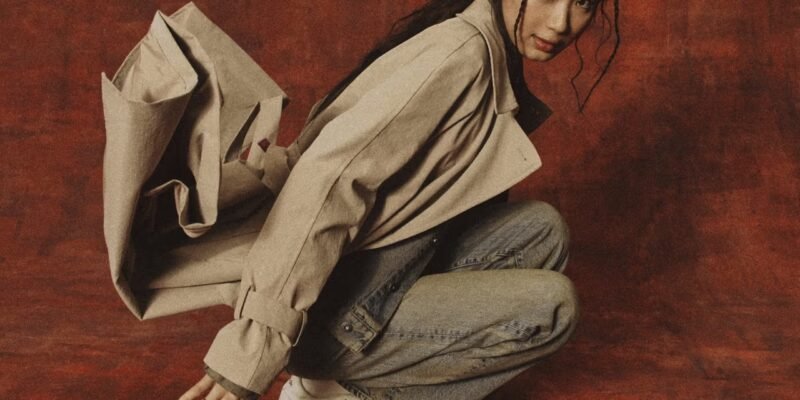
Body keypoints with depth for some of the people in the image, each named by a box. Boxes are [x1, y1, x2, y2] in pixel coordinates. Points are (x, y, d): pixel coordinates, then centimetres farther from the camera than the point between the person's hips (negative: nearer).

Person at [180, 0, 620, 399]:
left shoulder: (494, 59, 9)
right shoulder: (461, 53, -20)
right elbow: (330, 178, -29)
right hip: (334, 314, -9)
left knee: (542, 228, 5)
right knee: (552, 307, -10)